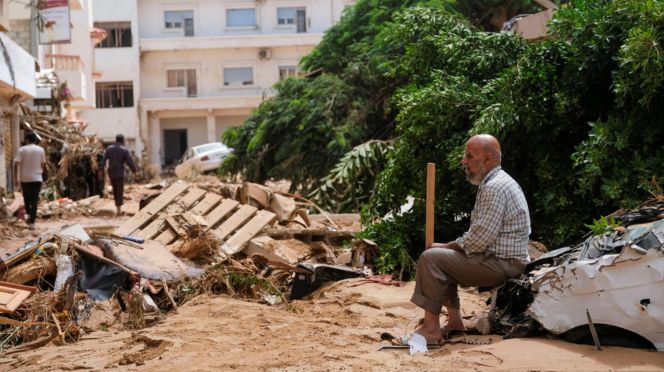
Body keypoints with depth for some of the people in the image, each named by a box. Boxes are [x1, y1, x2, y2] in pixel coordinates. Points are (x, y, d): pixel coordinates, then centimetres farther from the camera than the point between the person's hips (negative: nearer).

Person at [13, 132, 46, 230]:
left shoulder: (22, 150, -3)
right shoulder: (40, 150, 0)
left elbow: (16, 165, -8)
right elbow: (43, 165, 2)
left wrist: (15, 179, -3)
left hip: (25, 178, 0)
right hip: (37, 178, 0)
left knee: (26, 198, 24)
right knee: (34, 200, 0)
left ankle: (28, 214, 17)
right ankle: (31, 222, -7)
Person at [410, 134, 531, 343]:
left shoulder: (494, 188, -18)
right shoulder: (497, 182, 16)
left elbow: (479, 239, -23)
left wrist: (445, 246, -9)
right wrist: (447, 247, 9)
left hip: (502, 264, -11)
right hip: (501, 258, 11)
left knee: (431, 258, -15)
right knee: (444, 258, 21)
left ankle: (431, 328, -11)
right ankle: (454, 322, 17)